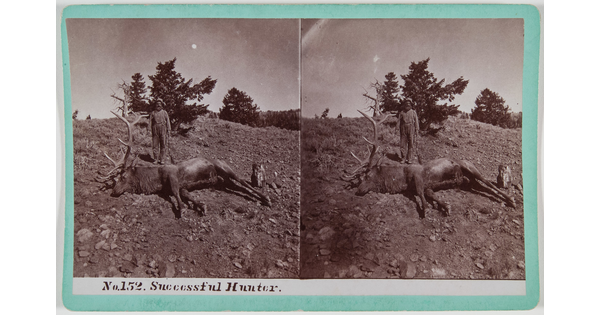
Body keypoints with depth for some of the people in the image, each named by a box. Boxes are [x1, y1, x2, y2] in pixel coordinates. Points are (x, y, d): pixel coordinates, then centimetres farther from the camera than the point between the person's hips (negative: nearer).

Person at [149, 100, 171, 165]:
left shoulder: (164, 112, 10)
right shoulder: (153, 113, 13)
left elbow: (168, 121, 8)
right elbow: (151, 121, 13)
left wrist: (169, 130, 0)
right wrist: (150, 129, 2)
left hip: (163, 130, -1)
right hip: (155, 130, 1)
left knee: (163, 145, -4)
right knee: (155, 145, 0)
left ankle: (162, 159, 0)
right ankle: (156, 159, 8)